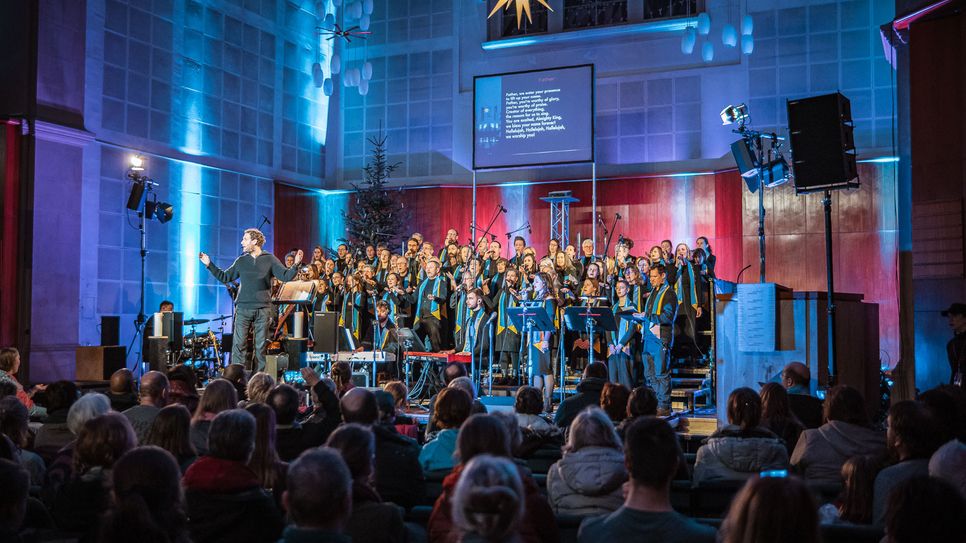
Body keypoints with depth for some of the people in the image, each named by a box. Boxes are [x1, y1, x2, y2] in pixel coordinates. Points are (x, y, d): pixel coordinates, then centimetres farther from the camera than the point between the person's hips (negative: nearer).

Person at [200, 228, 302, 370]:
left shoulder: (270, 259, 3)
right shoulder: (241, 261, 11)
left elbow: (286, 276, -4)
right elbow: (224, 277, 17)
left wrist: (296, 265, -19)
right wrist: (209, 265, 11)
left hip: (263, 309, -2)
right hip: (243, 309, 2)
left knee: (261, 346, 3)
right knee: (239, 344, -5)